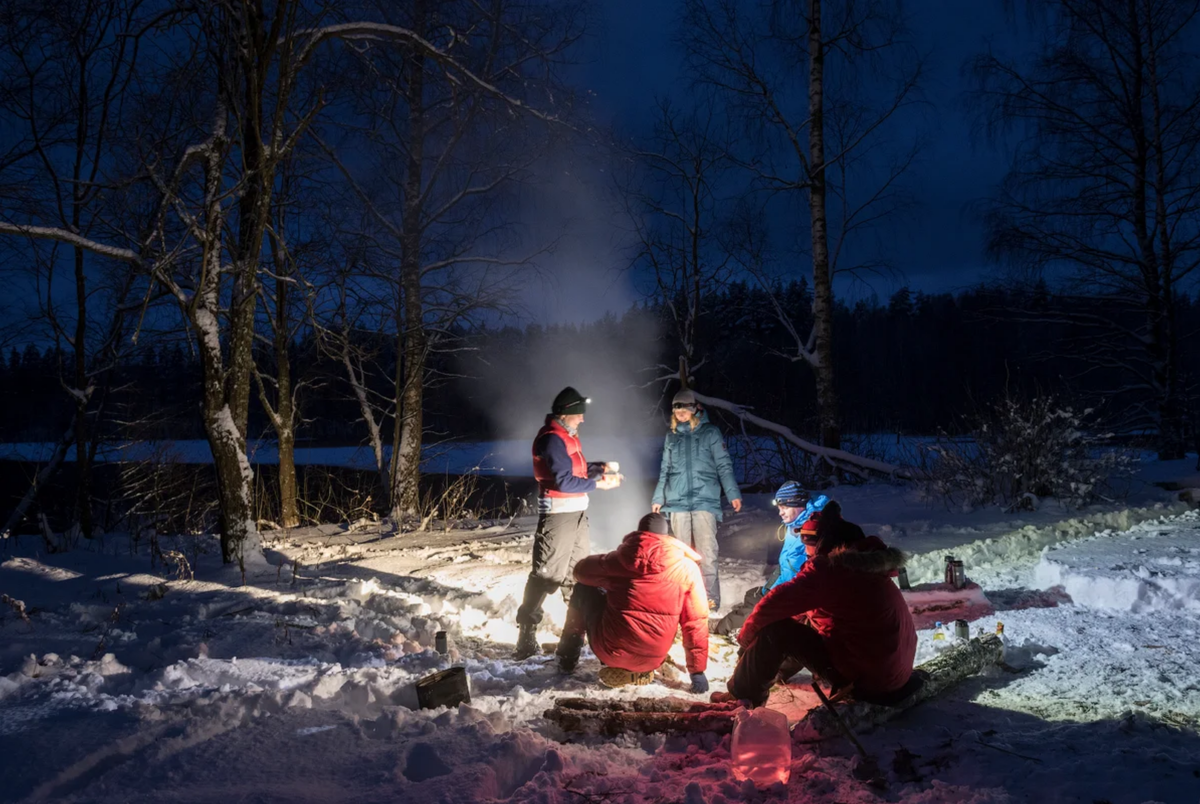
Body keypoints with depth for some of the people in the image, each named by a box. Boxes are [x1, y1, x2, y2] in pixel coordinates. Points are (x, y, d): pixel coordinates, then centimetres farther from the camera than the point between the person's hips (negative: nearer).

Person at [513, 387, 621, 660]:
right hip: (558, 514, -10)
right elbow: (564, 481, -22)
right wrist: (599, 484, -16)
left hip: (577, 513, 10)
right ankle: (526, 635, -6)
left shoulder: (568, 436, 15)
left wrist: (600, 469, 4)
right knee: (546, 573, -9)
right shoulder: (551, 439, -17)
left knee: (579, 571, 18)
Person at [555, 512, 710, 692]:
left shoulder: (619, 557, -3)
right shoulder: (688, 567, -4)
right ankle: (637, 672, 22)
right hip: (651, 660, 2)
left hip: (609, 650, -2)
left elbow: (581, 571, 15)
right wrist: (698, 670, 4)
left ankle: (567, 659, 28)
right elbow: (697, 620, -3)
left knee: (584, 589, 22)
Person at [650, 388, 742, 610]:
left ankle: (710, 599, -4)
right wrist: (658, 498, 16)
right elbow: (665, 471, 19)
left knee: (706, 553, -9)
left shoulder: (710, 432, 2)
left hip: (705, 501, -3)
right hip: (678, 502, 4)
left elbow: (724, 465, -1)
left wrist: (733, 493, -10)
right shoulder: (672, 436, 13)